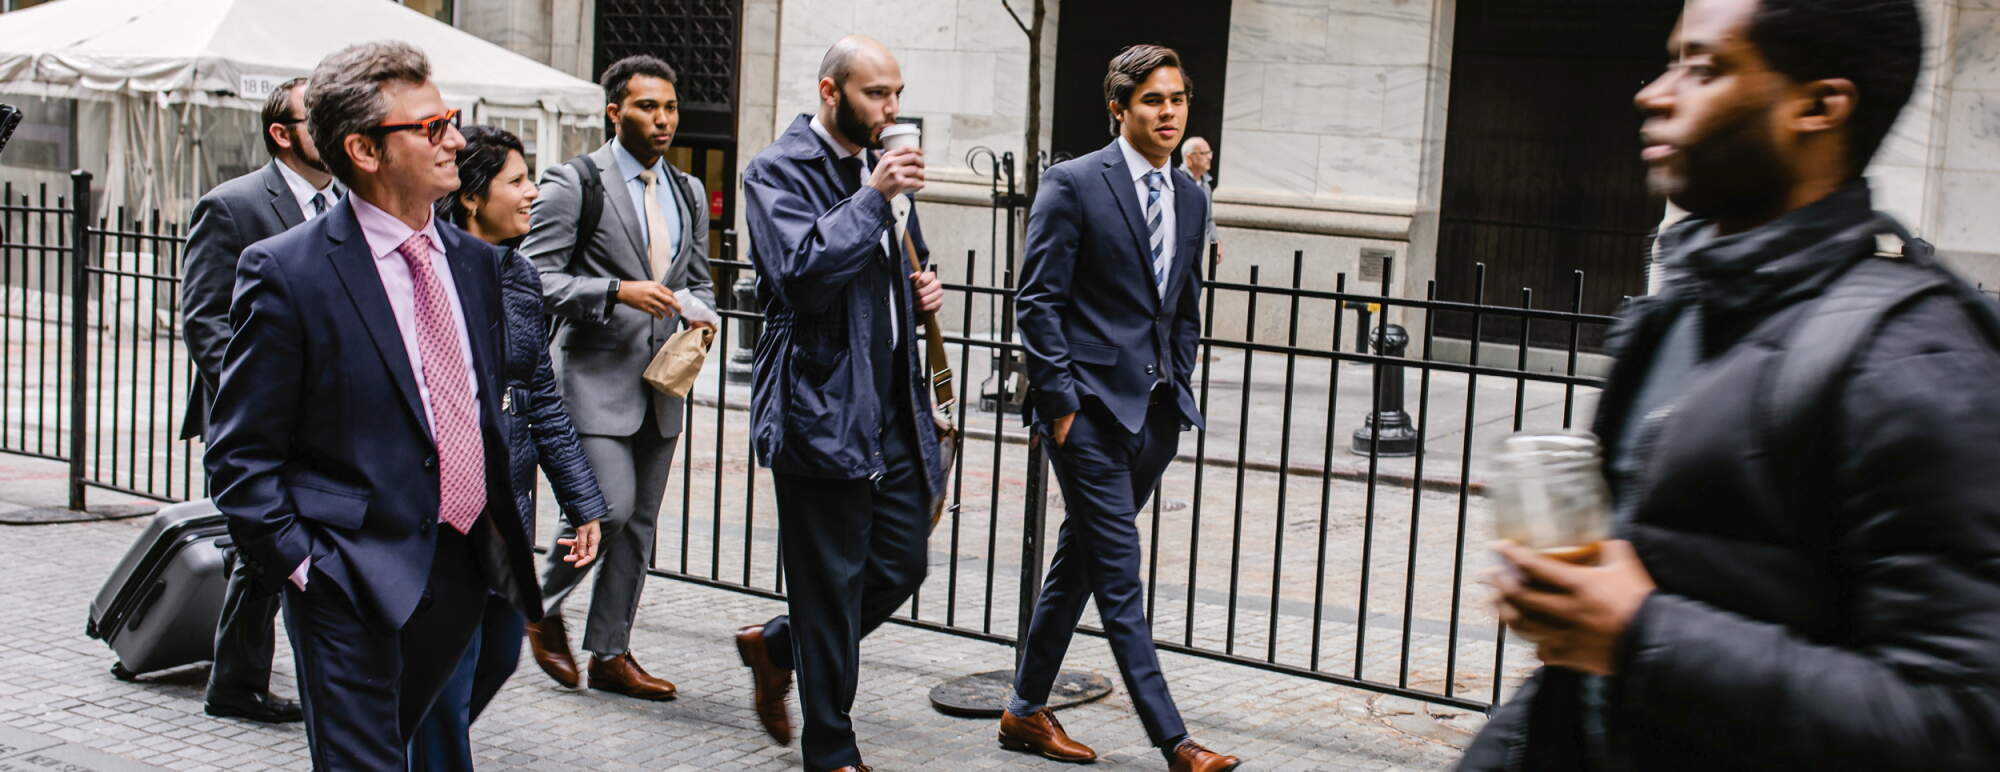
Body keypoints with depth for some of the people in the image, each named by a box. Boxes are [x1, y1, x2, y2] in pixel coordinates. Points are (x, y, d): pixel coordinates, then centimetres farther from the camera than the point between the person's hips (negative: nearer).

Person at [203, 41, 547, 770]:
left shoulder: (476, 262, 10)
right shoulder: (287, 271, -10)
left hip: (467, 566, 6)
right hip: (353, 580, -6)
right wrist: (301, 564, -14)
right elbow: (239, 452, -8)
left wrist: (505, 525, 12)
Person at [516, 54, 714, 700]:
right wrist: (619, 292, -20)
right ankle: (544, 606, 13)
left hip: (661, 384, 6)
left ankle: (610, 653, 18)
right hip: (596, 377, -6)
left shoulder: (689, 194, 15)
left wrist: (699, 313, 1)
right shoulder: (573, 185, -5)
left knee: (640, 523, 8)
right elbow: (539, 280, -10)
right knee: (610, 508, -14)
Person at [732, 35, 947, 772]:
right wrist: (873, 198, -23)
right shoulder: (780, 171, -9)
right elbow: (802, 273, -24)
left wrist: (924, 289, 7)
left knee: (902, 563, 11)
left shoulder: (882, 168, 14)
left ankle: (776, 647, 34)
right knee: (832, 584, 2)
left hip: (892, 408, 8)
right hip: (821, 408, -8)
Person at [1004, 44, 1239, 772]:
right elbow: (1038, 299, -9)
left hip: (1156, 412, 7)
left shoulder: (1191, 197, 13)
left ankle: (1027, 711, 26)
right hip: (1091, 407, -7)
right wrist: (1061, 402, -13)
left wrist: (1180, 387, 12)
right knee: (1119, 576, -5)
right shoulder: (1073, 184, -8)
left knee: (1078, 563, 14)